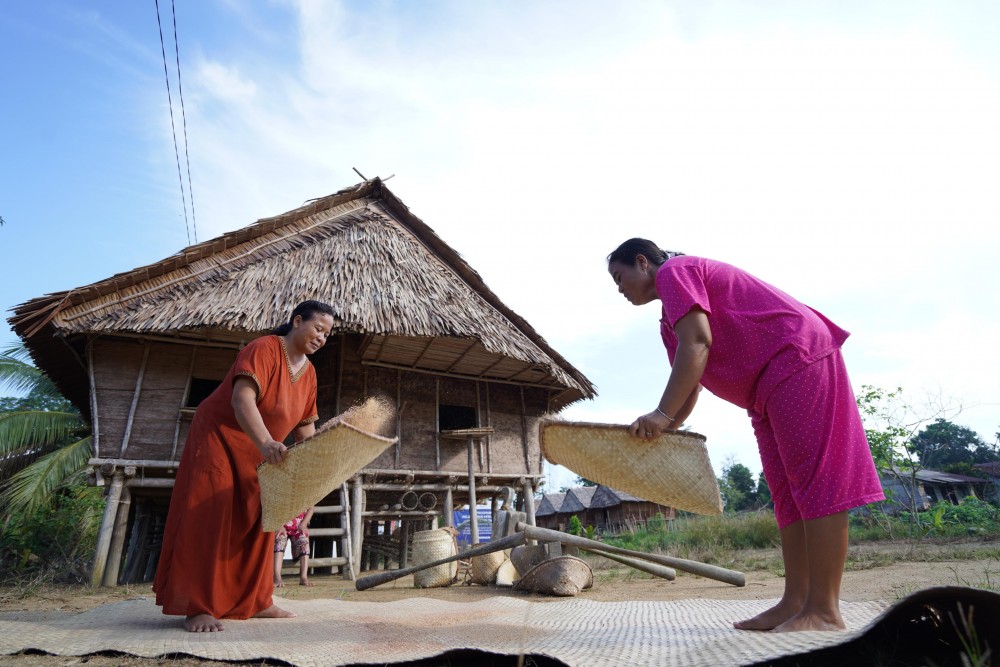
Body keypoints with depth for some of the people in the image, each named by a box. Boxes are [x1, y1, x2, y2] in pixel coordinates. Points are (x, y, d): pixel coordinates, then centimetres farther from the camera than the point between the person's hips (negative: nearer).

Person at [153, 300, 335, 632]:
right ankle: (196, 608, -2)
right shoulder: (264, 349, -23)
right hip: (218, 438, -8)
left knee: (257, 521, 9)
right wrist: (265, 442, -50)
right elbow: (242, 398, -37)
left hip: (256, 453, 8)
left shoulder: (308, 372, 1)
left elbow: (304, 424, 6)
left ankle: (255, 601, 18)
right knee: (210, 517, -11)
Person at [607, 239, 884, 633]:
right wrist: (661, 434, 10)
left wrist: (661, 414, -24)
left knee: (815, 481, -11)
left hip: (798, 357, -10)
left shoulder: (674, 271, -8)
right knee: (788, 493, 6)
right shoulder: (670, 321, 20)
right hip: (769, 387, 11)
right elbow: (690, 385, 18)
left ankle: (824, 612, -8)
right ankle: (795, 602, 9)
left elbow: (697, 343, -22)